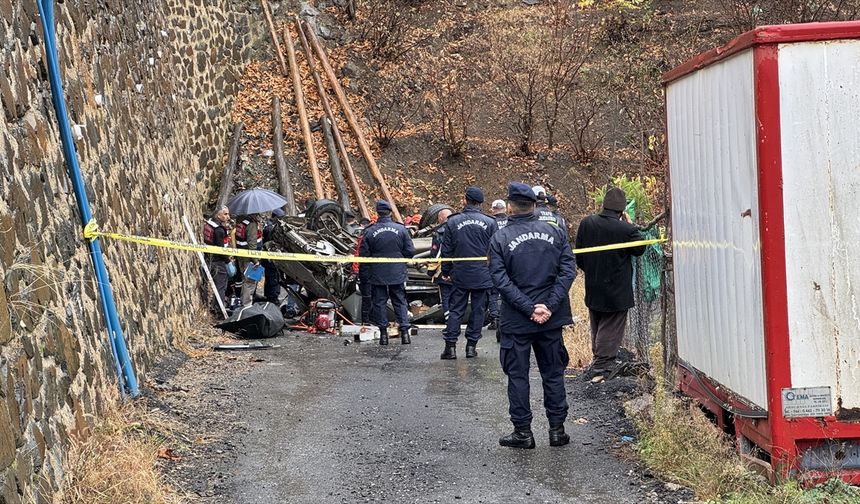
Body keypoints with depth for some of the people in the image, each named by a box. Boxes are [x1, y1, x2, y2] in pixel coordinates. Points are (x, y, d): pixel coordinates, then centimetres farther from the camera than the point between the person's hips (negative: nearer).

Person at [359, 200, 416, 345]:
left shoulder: (369, 232, -7)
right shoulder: (401, 229, -4)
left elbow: (363, 255, -5)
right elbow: (410, 251, -2)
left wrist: (365, 271, 13)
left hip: (377, 274, -1)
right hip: (398, 273, 1)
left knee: (379, 302, 8)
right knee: (400, 302, 9)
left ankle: (383, 332, 7)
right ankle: (404, 331, 2)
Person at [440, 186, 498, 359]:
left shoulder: (453, 222, -2)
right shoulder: (489, 223, -4)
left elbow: (446, 250, 2)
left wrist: (445, 271, 12)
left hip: (459, 275, 1)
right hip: (483, 276, 0)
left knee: (455, 310, 6)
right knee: (478, 310, 8)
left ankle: (450, 345, 0)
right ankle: (471, 345, 10)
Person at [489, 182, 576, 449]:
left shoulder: (499, 239, -6)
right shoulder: (554, 232, 1)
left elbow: (501, 280, -13)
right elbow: (568, 269, -6)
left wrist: (529, 309, -14)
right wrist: (549, 305, -11)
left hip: (516, 320, -2)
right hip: (552, 318, 2)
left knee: (517, 375, 8)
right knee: (553, 372, 12)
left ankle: (523, 431, 10)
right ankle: (557, 429, 15)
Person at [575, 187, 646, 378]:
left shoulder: (587, 224, -6)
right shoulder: (626, 229, -21)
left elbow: (579, 257, 3)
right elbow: (640, 248, -1)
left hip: (593, 289, 5)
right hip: (617, 291, -4)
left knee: (597, 328, 19)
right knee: (611, 330, 5)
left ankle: (599, 360, 25)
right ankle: (603, 364, 2)